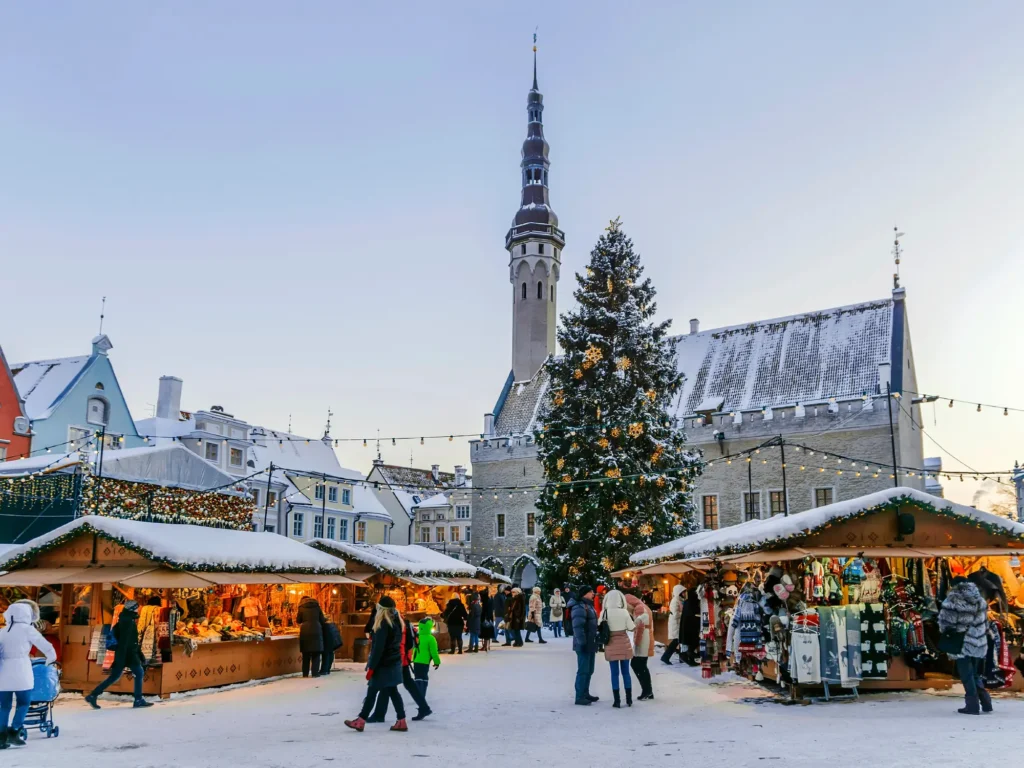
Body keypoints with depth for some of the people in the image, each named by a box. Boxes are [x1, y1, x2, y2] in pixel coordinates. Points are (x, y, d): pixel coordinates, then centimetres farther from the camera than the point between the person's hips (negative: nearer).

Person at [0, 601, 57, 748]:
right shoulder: (27, 629, 0)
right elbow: (45, 645, 5)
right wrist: (51, 658, 23)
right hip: (20, 672, -5)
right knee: (23, 703, 6)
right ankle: (14, 732, -5)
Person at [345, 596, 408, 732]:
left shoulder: (383, 624, -19)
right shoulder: (397, 622, 7)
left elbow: (378, 648, -21)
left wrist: (371, 667, -17)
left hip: (384, 664, -8)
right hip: (394, 662, 8)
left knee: (372, 691, 0)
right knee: (392, 692, 10)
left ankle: (361, 721, 8)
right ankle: (401, 721, 7)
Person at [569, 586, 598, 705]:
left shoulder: (588, 606, 16)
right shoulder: (579, 607, -17)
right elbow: (577, 627, -24)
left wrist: (595, 642, 21)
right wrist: (582, 643, -26)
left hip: (590, 645, 10)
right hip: (584, 645, -10)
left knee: (589, 670, 16)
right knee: (583, 671, -7)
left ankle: (585, 694, 26)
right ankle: (579, 697, -3)